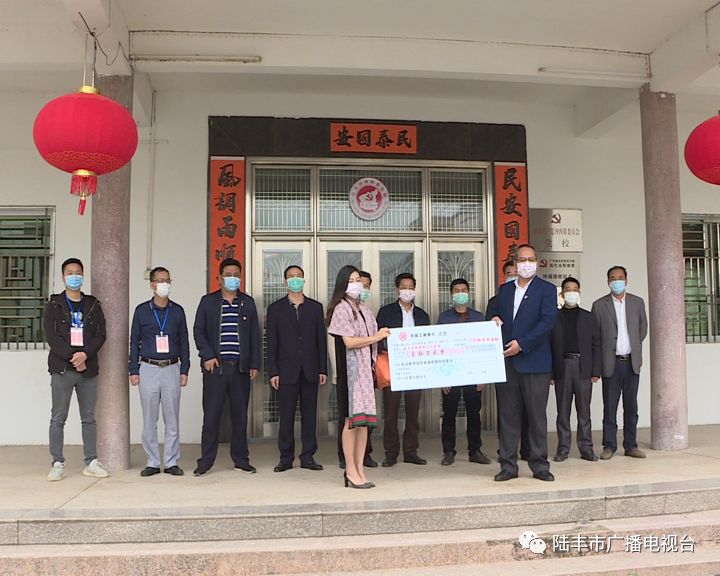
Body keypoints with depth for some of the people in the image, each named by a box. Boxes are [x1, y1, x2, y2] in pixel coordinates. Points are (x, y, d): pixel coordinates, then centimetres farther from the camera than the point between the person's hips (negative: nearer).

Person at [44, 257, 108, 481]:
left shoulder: (93, 305, 10)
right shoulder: (54, 305, 4)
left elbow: (101, 334, 2)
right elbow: (51, 336, -5)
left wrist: (85, 354, -13)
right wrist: (72, 357, -14)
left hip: (88, 369, 2)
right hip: (62, 370, -2)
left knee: (89, 418, 7)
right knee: (58, 418, 1)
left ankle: (91, 462, 13)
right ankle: (57, 464, 9)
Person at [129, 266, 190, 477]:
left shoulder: (177, 311, 8)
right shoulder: (142, 310, 5)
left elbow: (184, 341, 10)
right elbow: (134, 341, 7)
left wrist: (184, 370, 5)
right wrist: (133, 370, 2)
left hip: (172, 369, 1)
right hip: (148, 369, 0)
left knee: (172, 418, 2)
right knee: (149, 420, 4)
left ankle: (171, 462, 10)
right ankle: (152, 462, 13)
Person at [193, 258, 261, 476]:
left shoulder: (248, 302, 10)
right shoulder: (208, 301, 6)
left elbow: (255, 335, 9)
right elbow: (198, 331, 4)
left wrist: (255, 364, 3)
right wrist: (207, 356, -8)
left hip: (241, 367, 2)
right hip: (215, 366, -2)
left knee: (240, 414, 7)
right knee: (211, 414, 0)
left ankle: (241, 459, 18)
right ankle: (206, 461, 10)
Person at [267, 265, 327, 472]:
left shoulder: (315, 307, 9)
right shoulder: (275, 308, 5)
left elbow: (321, 339, 8)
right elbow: (272, 343, 2)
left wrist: (323, 369, 2)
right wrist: (273, 372, -5)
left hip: (310, 370, 2)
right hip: (287, 371, -1)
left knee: (309, 415, 6)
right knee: (286, 416, 2)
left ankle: (308, 456, 14)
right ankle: (286, 457, 12)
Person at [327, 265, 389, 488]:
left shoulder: (364, 309, 16)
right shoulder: (341, 309, -6)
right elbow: (349, 342, -13)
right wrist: (376, 337, -9)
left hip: (365, 368, 7)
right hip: (350, 369, -7)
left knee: (364, 419, 7)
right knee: (352, 419, -5)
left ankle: (359, 469, 13)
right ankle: (351, 471, 2)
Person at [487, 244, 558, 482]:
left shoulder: (546, 290, 1)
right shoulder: (504, 290, 15)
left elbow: (547, 321, -10)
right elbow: (493, 314, 23)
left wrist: (522, 344, -17)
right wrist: (494, 319, -2)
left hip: (534, 362, -4)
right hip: (506, 362, 4)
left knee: (537, 415, 2)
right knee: (508, 415, 6)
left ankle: (539, 465, 13)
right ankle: (508, 465, 13)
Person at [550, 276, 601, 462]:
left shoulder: (588, 317, 11)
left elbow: (596, 345, 8)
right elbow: (548, 346, 2)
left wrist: (595, 371, 0)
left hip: (583, 368, 1)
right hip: (562, 368, -1)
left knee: (584, 410, 5)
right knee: (563, 410, 3)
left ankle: (586, 448, 11)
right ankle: (563, 448, 10)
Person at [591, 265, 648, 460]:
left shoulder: (637, 302, 8)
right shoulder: (599, 305, 0)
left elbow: (643, 328, 16)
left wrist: (634, 345, 13)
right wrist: (602, 357, 1)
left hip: (632, 362, 2)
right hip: (611, 363, -2)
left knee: (631, 406, 8)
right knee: (610, 406, 1)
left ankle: (631, 445, 16)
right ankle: (609, 446, 9)